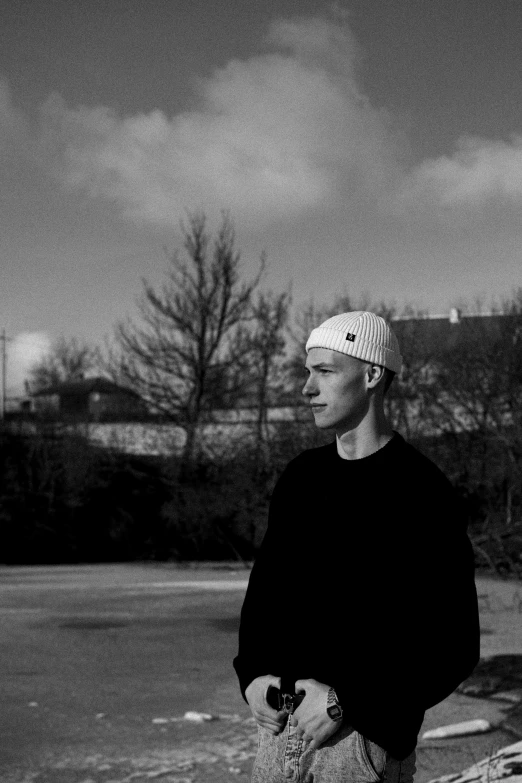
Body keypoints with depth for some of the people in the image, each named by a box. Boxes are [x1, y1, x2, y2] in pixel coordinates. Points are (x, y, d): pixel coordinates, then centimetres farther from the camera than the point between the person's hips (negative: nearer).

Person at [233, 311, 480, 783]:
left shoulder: (424, 494, -11)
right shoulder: (301, 476, 8)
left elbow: (453, 647, -12)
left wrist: (346, 703, -17)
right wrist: (253, 674, 0)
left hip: (366, 738, -5)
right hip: (279, 726, 5)